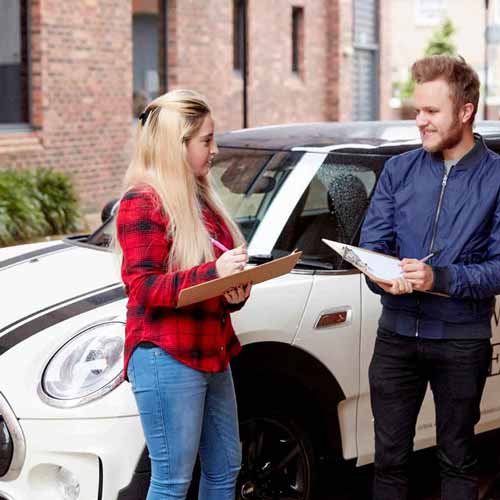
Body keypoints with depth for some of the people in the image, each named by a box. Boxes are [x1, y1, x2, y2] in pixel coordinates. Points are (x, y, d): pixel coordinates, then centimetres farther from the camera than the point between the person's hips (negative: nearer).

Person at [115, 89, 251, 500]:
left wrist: (235, 292, 1)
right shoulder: (143, 202, -11)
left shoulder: (200, 198, 15)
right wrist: (213, 273, -26)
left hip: (211, 353, 9)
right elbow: (143, 287, -16)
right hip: (166, 357, -9)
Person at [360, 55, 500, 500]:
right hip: (397, 334, 3)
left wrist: (440, 279, -25)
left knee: (457, 460, 12)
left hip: (462, 341, -3)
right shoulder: (399, 170, 5)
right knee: (390, 457, 10)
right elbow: (371, 243, 1)